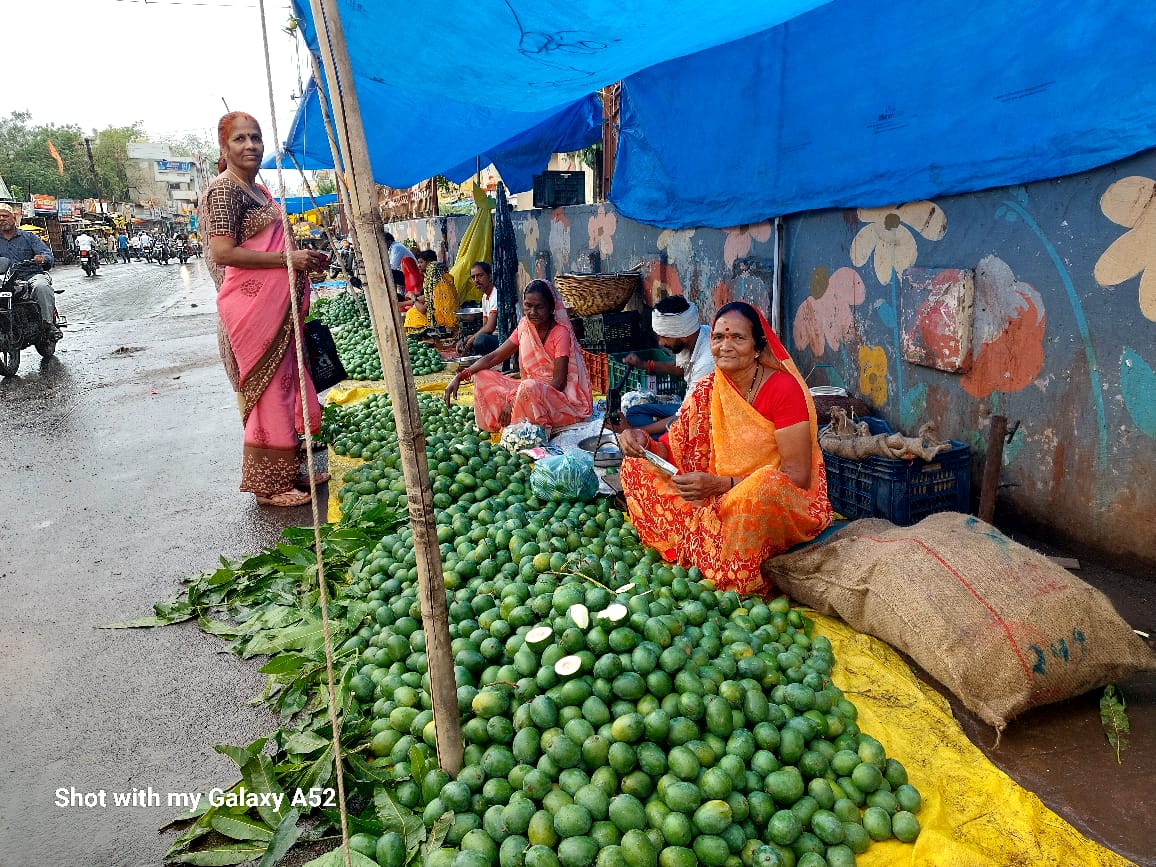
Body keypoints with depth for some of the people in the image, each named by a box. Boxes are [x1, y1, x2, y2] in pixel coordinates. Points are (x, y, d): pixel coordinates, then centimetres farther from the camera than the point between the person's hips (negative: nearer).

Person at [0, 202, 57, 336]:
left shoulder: (28, 237, 13)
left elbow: (47, 254, 1)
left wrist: (42, 258, -24)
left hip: (32, 275, -2)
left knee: (42, 286, -36)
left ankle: (49, 323, -31)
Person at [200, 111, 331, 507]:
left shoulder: (259, 189, 18)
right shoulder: (223, 190, -11)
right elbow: (223, 253, -19)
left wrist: (304, 258, 12)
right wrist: (287, 258, -20)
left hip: (278, 305, 10)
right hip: (252, 307, -10)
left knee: (286, 383, 13)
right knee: (266, 392, -5)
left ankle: (289, 469, 25)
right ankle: (267, 485, 6)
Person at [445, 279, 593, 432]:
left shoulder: (561, 332, -16)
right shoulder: (525, 326, 3)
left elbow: (558, 382, -21)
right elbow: (494, 357, 3)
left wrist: (514, 400, -27)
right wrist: (459, 377, -11)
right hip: (532, 391, 7)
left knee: (529, 386, -38)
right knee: (482, 376, 0)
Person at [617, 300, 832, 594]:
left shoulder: (784, 388, -14)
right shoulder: (706, 391, 2)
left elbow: (798, 476, -18)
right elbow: (673, 452, 3)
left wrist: (720, 484, -26)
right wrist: (643, 442, -20)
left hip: (783, 504, -5)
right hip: (716, 501, 5)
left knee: (765, 484, -40)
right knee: (636, 467, -6)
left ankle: (739, 585, -14)